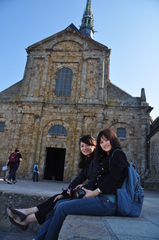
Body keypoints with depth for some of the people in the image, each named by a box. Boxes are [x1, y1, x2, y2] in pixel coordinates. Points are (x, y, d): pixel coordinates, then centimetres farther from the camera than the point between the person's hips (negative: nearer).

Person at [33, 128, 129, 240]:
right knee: (59, 203, 1)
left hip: (108, 201, -9)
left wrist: (94, 192, -11)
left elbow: (113, 178, -14)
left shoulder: (118, 154, -3)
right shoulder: (106, 158, 23)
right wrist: (84, 189, 6)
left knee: (62, 208, -17)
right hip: (101, 198, 9)